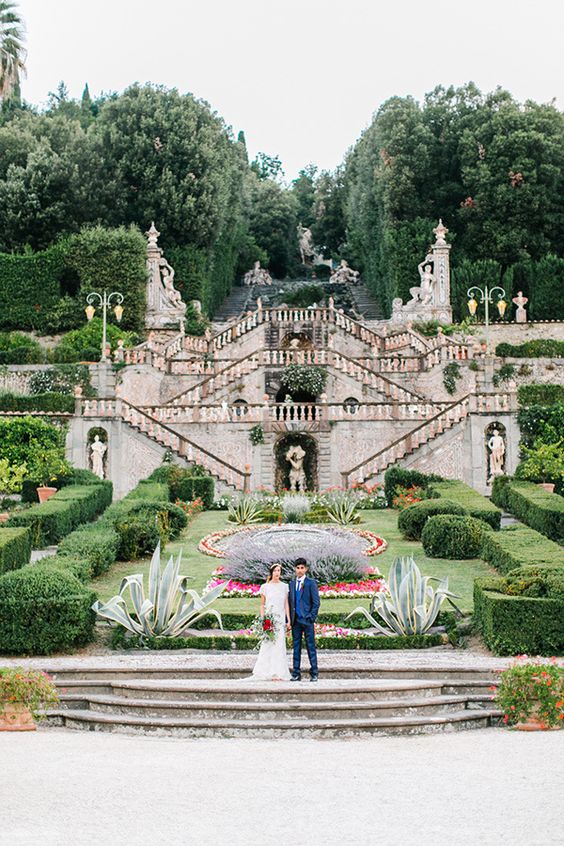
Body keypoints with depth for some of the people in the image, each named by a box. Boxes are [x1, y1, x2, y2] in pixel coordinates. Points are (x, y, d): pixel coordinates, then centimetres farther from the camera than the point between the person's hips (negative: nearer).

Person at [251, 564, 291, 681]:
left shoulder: (284, 586, 8)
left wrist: (288, 620, 3)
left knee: (279, 645, -1)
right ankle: (269, 673, 3)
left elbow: (286, 604, 8)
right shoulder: (265, 587, 4)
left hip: (280, 619, 1)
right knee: (268, 644, -4)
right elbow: (262, 605, 5)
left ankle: (278, 673, 3)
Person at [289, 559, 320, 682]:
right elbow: (290, 601, 14)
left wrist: (312, 617, -10)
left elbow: (316, 602, -3)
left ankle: (314, 673, 6)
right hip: (295, 620, 4)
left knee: (311, 646, 0)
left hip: (307, 620, -4)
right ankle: (296, 674, 12)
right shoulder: (292, 583, 12)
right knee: (296, 647, 7)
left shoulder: (311, 583, -2)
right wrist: (289, 619, 7)